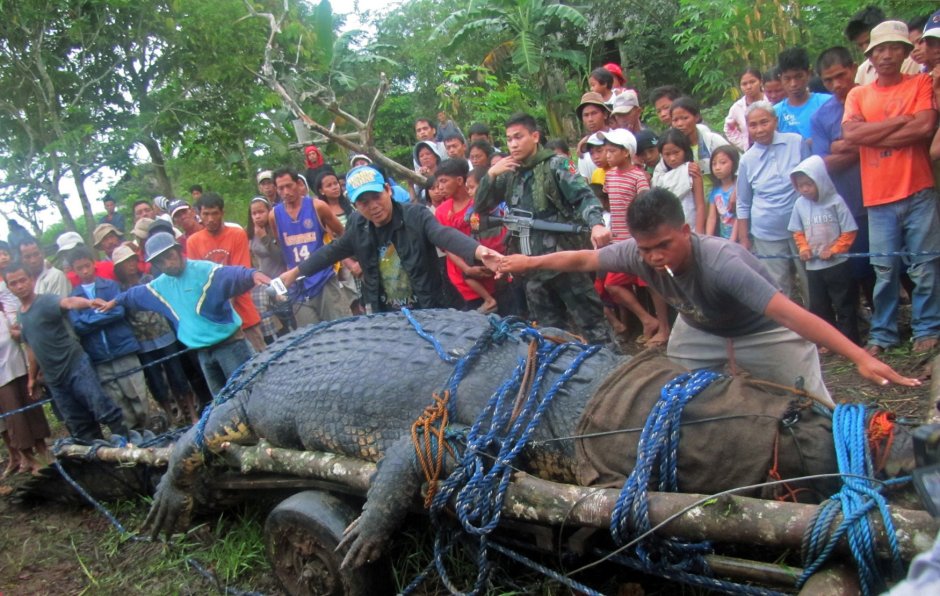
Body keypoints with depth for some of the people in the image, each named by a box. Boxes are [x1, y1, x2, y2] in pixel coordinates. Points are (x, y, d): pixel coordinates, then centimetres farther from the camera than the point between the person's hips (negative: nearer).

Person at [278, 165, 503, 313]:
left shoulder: (416, 215, -16)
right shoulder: (358, 227, -1)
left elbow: (444, 235, -33)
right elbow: (331, 251, 15)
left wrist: (479, 251, -53)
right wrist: (295, 272, 19)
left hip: (426, 310, -4)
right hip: (383, 315, 4)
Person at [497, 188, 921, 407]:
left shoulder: (721, 263, -42)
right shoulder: (638, 253, -26)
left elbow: (791, 314, -49)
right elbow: (583, 260, -9)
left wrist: (862, 358, -55)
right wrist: (530, 262, 1)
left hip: (763, 332, -5)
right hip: (700, 329, 6)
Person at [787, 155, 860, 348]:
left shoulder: (835, 201, -12)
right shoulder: (800, 204, 0)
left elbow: (849, 232, -9)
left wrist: (833, 250, -16)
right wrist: (804, 248, -6)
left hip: (837, 264, -4)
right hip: (813, 266, 5)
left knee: (844, 304, 4)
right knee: (818, 306, 11)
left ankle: (849, 341, 13)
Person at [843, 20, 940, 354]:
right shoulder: (857, 95, 11)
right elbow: (850, 133, -7)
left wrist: (873, 136, -8)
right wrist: (899, 121, -7)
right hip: (878, 198, 1)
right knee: (885, 271, 6)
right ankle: (883, 334, 14)